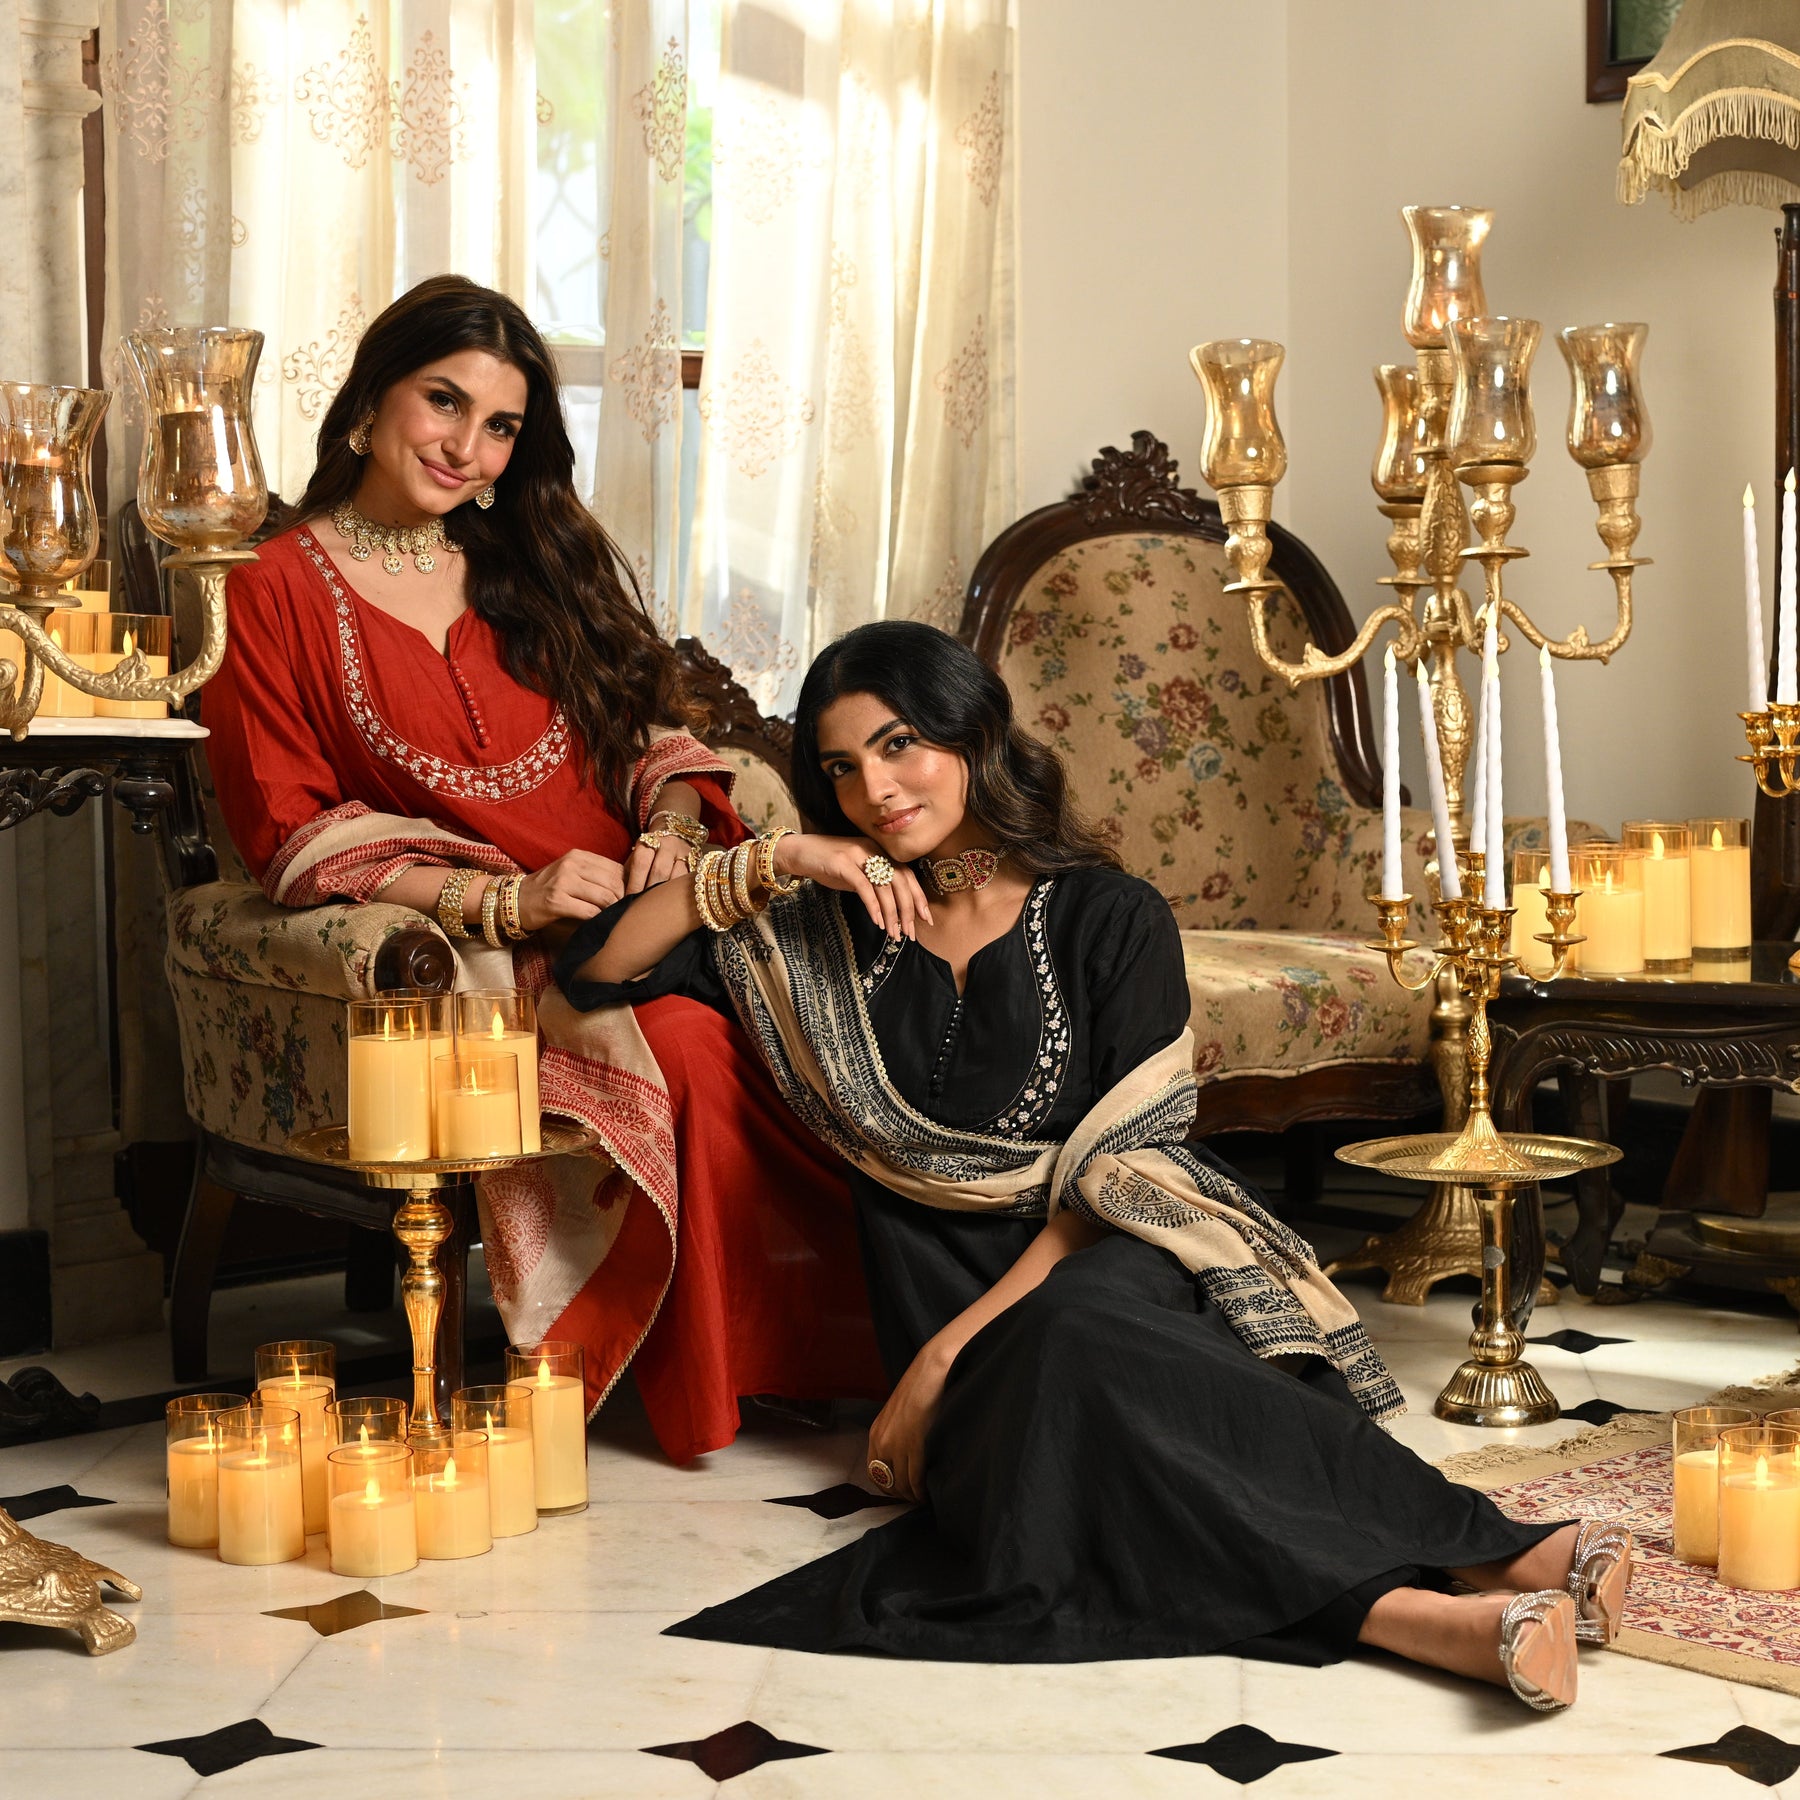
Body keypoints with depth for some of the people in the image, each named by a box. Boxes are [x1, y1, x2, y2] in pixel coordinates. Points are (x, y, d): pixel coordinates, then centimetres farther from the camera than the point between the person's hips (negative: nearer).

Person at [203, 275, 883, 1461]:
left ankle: (844, 1342, -20)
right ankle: (713, 1382, -18)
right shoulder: (279, 595, 5)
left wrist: (672, 830, -6)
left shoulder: (537, 564, 20)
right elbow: (292, 834, -2)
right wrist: (502, 900, -15)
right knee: (685, 1040, -34)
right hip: (470, 953, -4)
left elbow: (653, 730, 18)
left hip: (638, 909, 5)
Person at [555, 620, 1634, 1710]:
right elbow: (592, 967, 9)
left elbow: (1114, 1179, -4)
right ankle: (1479, 1559, -39)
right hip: (940, 1286, 2)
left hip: (1111, 1267, -2)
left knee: (1070, 1346, -39)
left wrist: (954, 1352, -12)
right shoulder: (826, 934, 13)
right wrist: (767, 865, -3)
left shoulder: (1111, 919, 3)